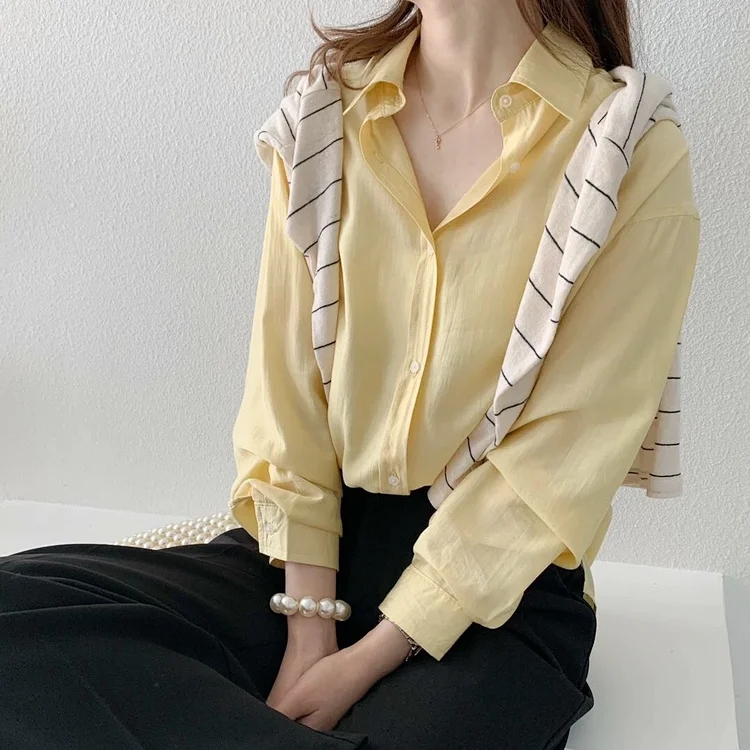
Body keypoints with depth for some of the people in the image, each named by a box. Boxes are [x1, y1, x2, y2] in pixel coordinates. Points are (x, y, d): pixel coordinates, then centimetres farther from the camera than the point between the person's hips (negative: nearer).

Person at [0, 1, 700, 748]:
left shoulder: (641, 161, -8)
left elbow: (562, 457, -12)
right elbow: (286, 387, 0)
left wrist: (361, 663, -14)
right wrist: (309, 630, -10)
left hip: (497, 593, -4)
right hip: (317, 548, 5)